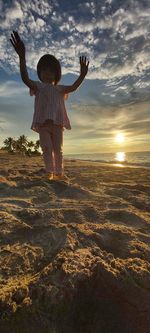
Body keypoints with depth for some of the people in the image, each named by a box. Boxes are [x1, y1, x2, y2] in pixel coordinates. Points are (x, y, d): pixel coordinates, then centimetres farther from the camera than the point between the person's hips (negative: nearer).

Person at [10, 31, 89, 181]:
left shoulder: (60, 89, 19)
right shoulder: (38, 86, 12)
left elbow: (73, 87, 3)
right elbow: (25, 79, -8)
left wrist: (82, 75, -13)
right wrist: (22, 56, -21)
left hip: (57, 123, 2)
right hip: (42, 123, -2)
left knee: (58, 149, 3)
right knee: (47, 148, -8)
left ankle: (59, 173, 10)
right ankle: (49, 172, -4)